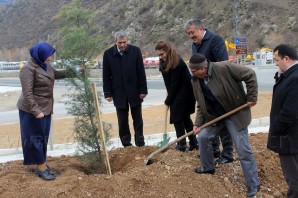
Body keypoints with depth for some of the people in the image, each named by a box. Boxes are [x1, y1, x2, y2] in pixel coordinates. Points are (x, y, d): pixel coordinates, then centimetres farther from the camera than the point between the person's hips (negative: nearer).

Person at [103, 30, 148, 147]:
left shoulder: (135, 51, -4)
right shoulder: (108, 54, -3)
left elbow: (141, 72, -2)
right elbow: (106, 76, 0)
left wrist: (143, 90, -4)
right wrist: (108, 93, -3)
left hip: (135, 92, 0)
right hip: (118, 93, 0)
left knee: (138, 119, 8)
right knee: (122, 121, 6)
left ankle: (140, 142, 19)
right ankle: (126, 144, 16)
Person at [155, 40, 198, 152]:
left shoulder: (177, 63, -23)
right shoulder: (164, 62, 4)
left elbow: (174, 84, -20)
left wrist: (168, 101, -13)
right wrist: (169, 99, 1)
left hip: (184, 93, -9)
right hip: (177, 94, 9)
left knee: (177, 118, -5)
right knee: (185, 117, 13)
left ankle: (181, 145, 3)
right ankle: (193, 143, 20)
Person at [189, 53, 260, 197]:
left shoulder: (224, 68, -25)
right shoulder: (195, 81, -5)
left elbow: (250, 75, -18)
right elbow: (201, 105, 4)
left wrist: (251, 97, -17)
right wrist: (198, 123, -6)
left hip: (235, 114, -6)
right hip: (215, 116, 6)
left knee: (243, 150, -4)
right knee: (203, 137, 11)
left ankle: (253, 186, 7)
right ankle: (207, 167, 37)